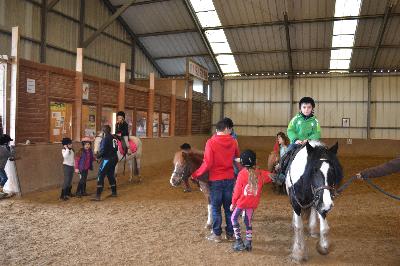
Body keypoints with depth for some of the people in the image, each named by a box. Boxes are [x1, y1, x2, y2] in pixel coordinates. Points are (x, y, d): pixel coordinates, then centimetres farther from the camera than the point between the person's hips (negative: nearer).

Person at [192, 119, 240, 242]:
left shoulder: (211, 142, -14)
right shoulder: (233, 142, -1)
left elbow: (207, 164, -18)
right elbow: (237, 158, 16)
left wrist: (195, 174, -7)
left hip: (215, 179, -3)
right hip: (229, 178, 4)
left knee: (215, 207, 8)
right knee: (229, 207, 13)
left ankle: (217, 234, 15)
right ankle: (230, 233, 22)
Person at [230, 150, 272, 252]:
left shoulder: (242, 174, -12)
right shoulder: (260, 174, -3)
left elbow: (237, 190, -9)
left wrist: (233, 203, -1)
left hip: (242, 201, -4)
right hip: (253, 203, 4)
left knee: (234, 218, 14)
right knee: (248, 221, 17)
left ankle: (239, 242, 12)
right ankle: (248, 243, 21)